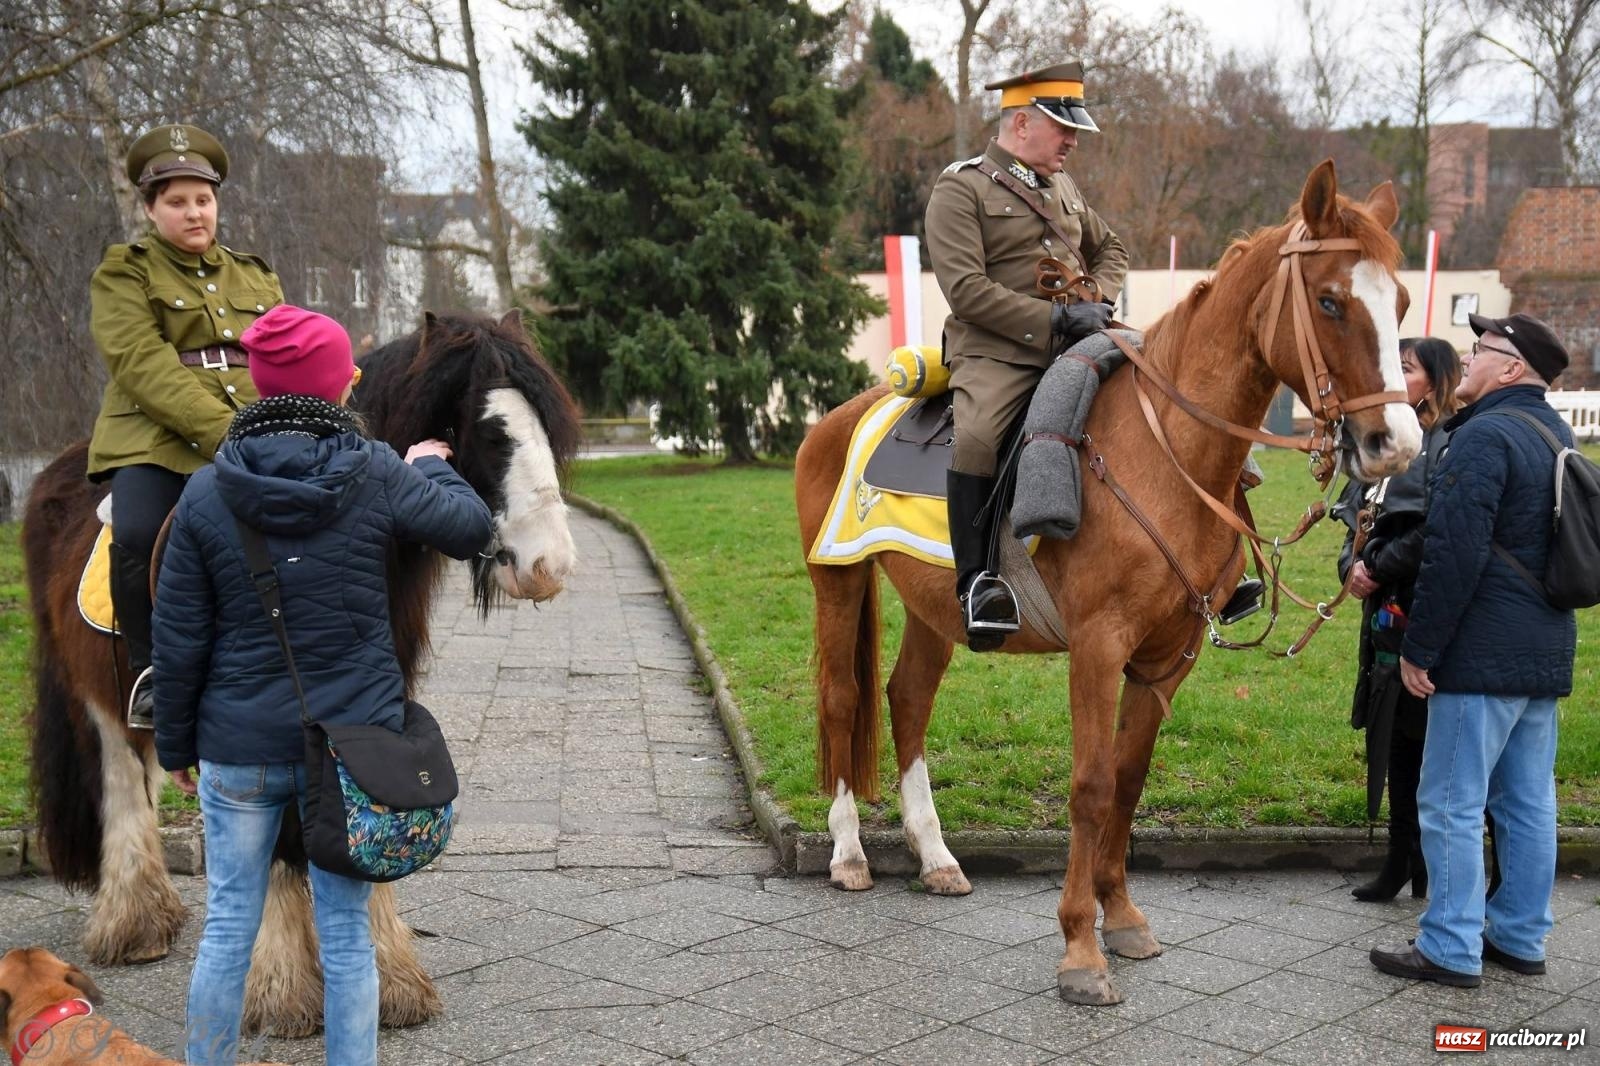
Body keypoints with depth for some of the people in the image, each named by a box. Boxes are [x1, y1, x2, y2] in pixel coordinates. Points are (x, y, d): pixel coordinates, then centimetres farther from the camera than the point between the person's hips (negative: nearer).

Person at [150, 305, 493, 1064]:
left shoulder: (206, 492, -5)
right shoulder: (376, 476, -9)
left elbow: (178, 638, -2)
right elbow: (471, 529, 5)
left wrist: (176, 746, 9)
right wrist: (432, 468, 23)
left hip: (240, 747, 1)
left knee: (228, 925, 14)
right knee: (345, 934, 9)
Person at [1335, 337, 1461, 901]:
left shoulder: (1449, 445, -11)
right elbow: (1358, 516, 17)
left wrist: (1378, 570, -15)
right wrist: (1352, 565, -1)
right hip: (1384, 613, 8)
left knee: (1420, 739, -2)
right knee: (1390, 739, 13)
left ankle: (1424, 863, 9)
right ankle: (1401, 862, 24)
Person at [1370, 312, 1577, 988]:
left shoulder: (1483, 437, -16)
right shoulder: (1556, 434, 15)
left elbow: (1452, 557, -20)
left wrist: (1419, 648, -15)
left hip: (1483, 654, -9)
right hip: (1547, 652, 9)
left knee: (1452, 803, -2)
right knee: (1529, 803, 14)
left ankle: (1451, 950, 3)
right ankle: (1521, 938, 23)